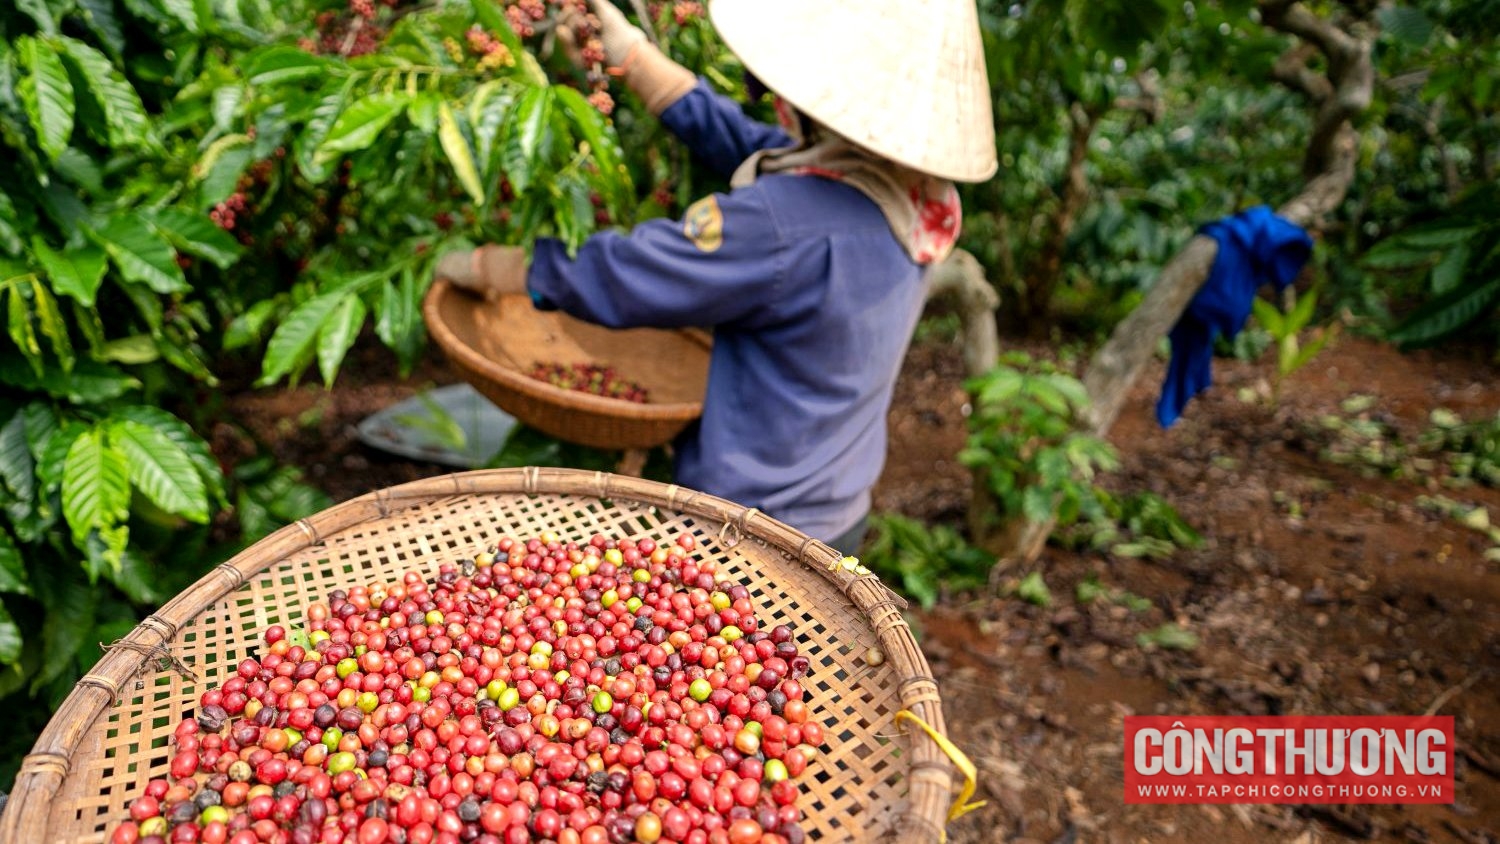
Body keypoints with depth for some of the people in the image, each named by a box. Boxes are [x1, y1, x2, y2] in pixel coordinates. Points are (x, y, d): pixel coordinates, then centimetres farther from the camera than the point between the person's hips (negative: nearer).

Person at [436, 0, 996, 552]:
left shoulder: (789, 227, -30)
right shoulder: (908, 194, -4)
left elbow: (614, 276, -20)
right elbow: (740, 143, 5)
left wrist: (485, 268, -4)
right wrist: (627, 52, 9)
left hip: (755, 527, -8)